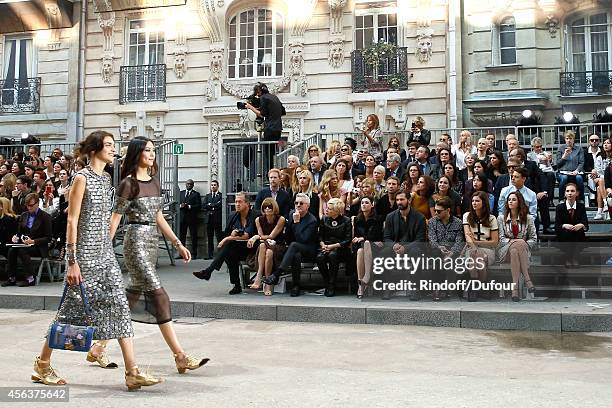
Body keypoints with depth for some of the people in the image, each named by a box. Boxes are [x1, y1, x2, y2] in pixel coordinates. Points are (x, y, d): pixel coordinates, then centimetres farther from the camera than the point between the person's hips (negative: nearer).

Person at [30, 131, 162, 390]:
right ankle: (42, 365, 24)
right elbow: (72, 220, -12)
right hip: (85, 252, -7)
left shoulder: (106, 179, 13)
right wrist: (72, 261, -16)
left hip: (105, 253, 7)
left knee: (120, 306, -1)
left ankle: (133, 372, -1)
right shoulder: (82, 178, -8)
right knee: (73, 308, 3)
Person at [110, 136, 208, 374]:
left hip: (152, 242, 8)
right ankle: (181, 357, -10)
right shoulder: (129, 183, -7)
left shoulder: (154, 181, 14)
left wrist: (178, 244, 14)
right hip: (136, 241, -8)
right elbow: (115, 219, -8)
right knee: (158, 295, -11)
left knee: (133, 296, 11)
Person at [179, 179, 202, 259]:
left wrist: (189, 206, -16)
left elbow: (199, 206, -5)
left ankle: (194, 254, 5)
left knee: (194, 236, 0)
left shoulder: (196, 194, 4)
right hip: (182, 217, 3)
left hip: (192, 217, -3)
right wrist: (180, 206, -8)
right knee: (181, 236, 5)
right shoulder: (181, 193, 16)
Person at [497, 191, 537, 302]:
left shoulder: (528, 218, 11)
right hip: (505, 250, 0)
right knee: (516, 246, -36)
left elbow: (534, 239, 7)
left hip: (524, 251, 1)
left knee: (517, 248, -37)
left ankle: (515, 287, -42)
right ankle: (527, 280, -43)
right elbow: (501, 239, 3)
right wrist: (511, 241, -15)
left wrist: (524, 244, -11)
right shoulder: (501, 218, 11)